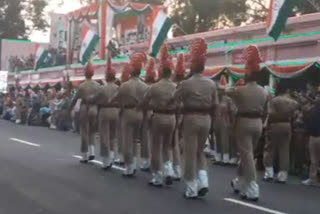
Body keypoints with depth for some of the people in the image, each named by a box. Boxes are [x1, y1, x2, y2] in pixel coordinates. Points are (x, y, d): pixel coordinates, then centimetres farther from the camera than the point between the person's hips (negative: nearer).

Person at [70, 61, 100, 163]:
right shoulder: (97, 85, -1)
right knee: (92, 132, 18)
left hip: (84, 110, -3)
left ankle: (85, 156, 4)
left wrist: (70, 109, 6)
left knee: (84, 133, 3)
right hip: (94, 110, 3)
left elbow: (75, 99, -5)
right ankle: (92, 151, 4)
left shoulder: (82, 86, -8)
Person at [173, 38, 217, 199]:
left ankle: (191, 189, 9)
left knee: (190, 154, 4)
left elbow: (174, 102, -5)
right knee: (200, 151, 20)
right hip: (206, 119, 4)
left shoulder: (185, 84, -11)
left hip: (190, 119, -4)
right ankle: (203, 182, 7)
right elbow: (214, 105, 7)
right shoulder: (211, 84, 3)